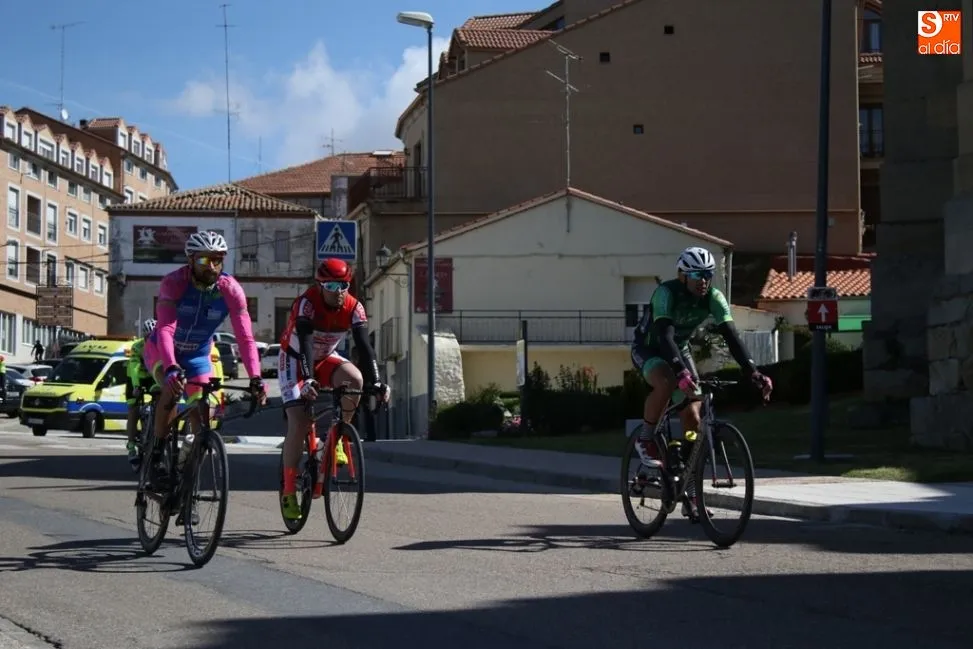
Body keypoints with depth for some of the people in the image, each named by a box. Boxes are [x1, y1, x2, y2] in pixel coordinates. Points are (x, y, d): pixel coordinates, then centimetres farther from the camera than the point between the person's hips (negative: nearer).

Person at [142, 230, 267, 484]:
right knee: (172, 389, -32)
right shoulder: (174, 283, -29)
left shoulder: (231, 290, -22)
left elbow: (245, 337, -27)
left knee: (202, 421, -5)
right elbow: (165, 329, -41)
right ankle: (157, 454, -18)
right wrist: (171, 368, -58)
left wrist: (255, 378, -41)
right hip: (161, 351, -3)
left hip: (198, 356, 3)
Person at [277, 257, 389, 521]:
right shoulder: (307, 303, -28)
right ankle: (289, 491, -6)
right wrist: (307, 380, -54)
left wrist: (375, 382, -37)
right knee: (299, 423, -16)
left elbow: (364, 346, -24)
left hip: (325, 359, 4)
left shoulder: (353, 308, -17)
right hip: (295, 360, -4)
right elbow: (305, 344, -40)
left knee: (354, 378, -29)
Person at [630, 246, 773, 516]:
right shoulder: (666, 293, -32)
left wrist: (754, 373, -37)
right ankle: (646, 439, -13)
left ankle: (689, 495, 1)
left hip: (679, 349, 5)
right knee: (666, 383, -39)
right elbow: (664, 335, -43)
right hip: (647, 347, -5)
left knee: (692, 417, -6)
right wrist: (682, 373, -58)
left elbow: (731, 336, -24)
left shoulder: (714, 298, -18)